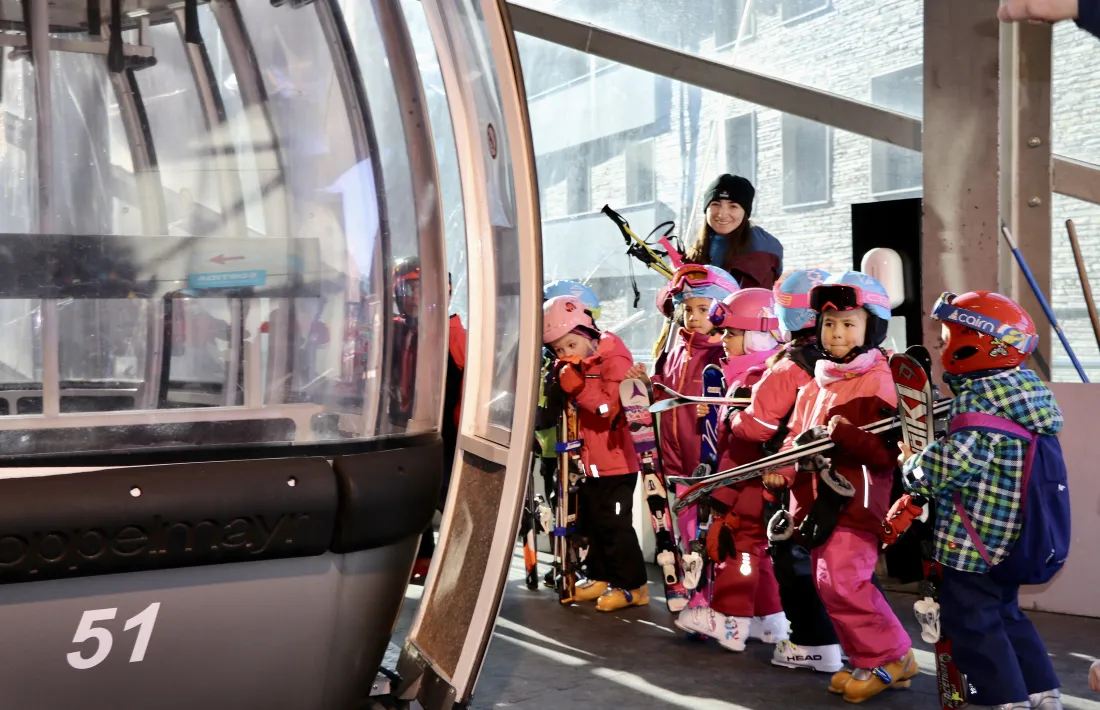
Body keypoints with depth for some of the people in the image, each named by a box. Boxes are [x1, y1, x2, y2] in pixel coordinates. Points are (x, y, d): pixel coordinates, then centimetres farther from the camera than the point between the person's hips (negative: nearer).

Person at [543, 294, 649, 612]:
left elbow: (610, 405, -25)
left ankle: (632, 585, 6)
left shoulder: (615, 359, -16)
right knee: (591, 522, 16)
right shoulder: (569, 368, 8)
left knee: (614, 524, -4)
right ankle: (602, 577, 30)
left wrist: (578, 386, -29)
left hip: (616, 460, -9)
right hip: (589, 461, 9)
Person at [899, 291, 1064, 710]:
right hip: (1011, 537, 10)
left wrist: (911, 466, -9)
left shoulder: (979, 399, -21)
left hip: (975, 540, -10)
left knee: (969, 619, 1)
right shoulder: (1026, 389, 8)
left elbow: (951, 463, -30)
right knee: (1006, 614, 21)